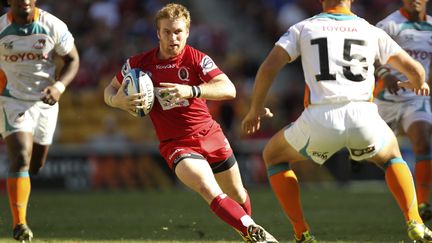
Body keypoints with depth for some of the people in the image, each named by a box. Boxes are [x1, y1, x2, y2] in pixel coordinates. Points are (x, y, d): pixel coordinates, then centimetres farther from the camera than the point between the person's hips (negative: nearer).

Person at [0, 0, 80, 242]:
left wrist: (59, 86, -17)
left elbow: (73, 60, -1)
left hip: (46, 103, 3)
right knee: (21, 158, -21)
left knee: (35, 165, 15)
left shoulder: (54, 26, -11)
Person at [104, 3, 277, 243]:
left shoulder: (197, 59, -8)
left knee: (238, 196, 16)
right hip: (176, 144, -2)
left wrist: (191, 91, -37)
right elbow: (109, 91, 9)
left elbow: (229, 90, -22)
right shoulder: (139, 63, -5)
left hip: (210, 135, 2)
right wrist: (118, 101, -17)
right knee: (212, 194, -27)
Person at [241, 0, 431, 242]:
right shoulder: (371, 32, 17)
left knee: (274, 157, 27)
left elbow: (268, 68, 5)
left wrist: (256, 109, 20)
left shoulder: (303, 28, 14)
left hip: (320, 121, -1)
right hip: (363, 117, 1)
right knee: (392, 157, 34)